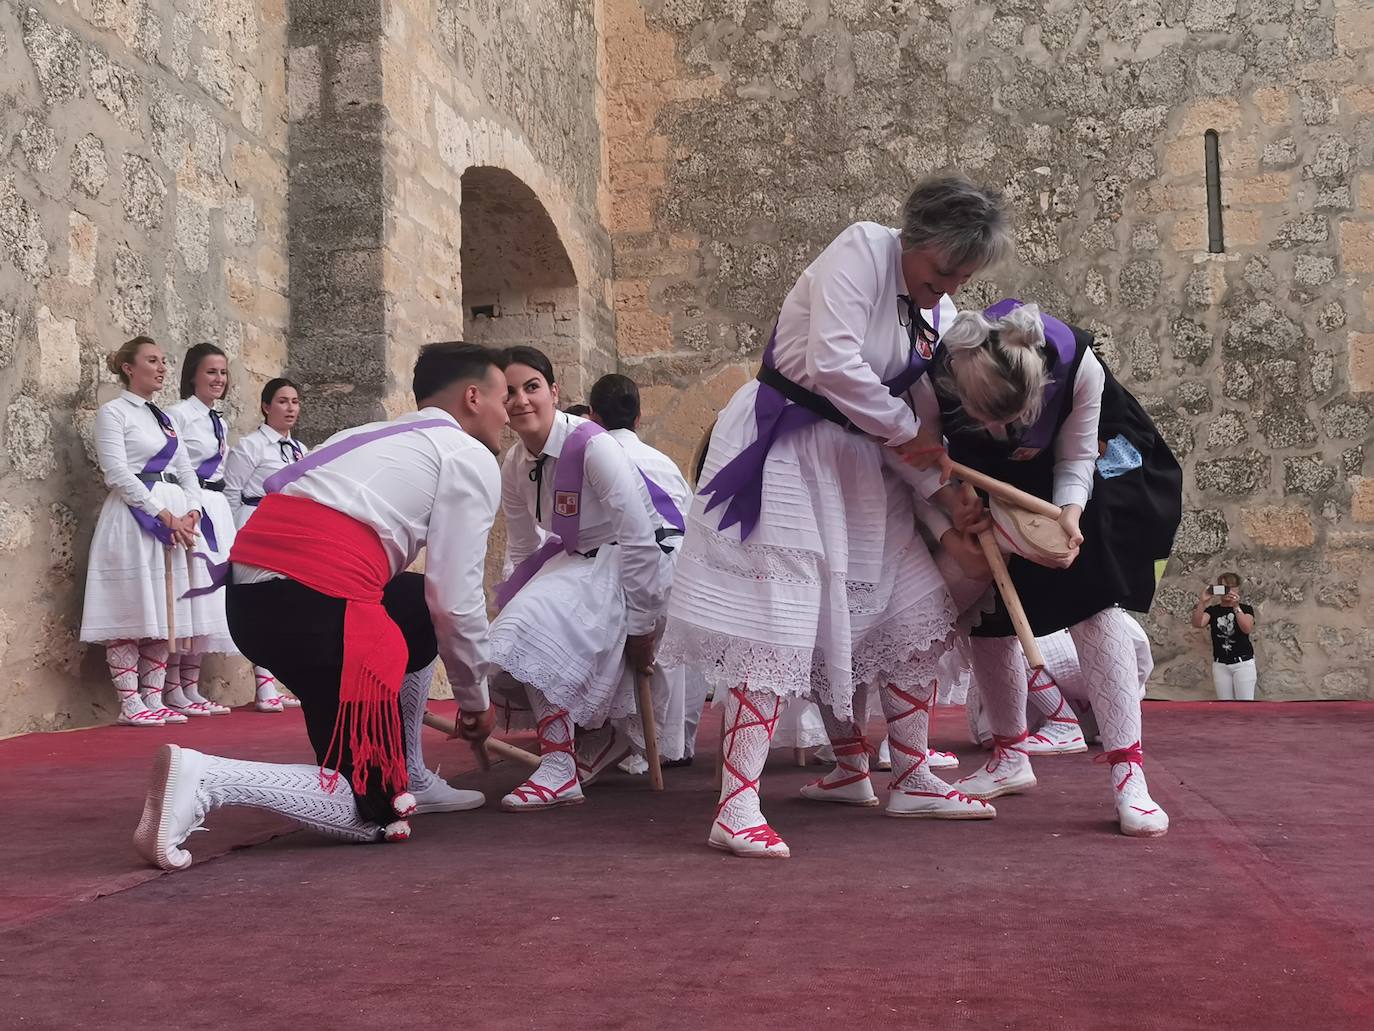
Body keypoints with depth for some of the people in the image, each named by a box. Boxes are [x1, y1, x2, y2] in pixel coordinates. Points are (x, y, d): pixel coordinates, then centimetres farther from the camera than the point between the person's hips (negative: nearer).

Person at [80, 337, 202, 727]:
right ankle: (129, 704, -4)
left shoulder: (165, 417, 21)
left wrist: (190, 513, -1)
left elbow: (185, 471, 18)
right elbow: (117, 473, -10)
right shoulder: (113, 412, 0)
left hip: (173, 520, 7)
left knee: (165, 612, 5)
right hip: (132, 517, -7)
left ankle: (153, 700, 10)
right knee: (131, 611, -8)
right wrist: (163, 514, -15)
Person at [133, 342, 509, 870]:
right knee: (374, 811, 1)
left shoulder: (375, 436, 30)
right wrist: (475, 698, 16)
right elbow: (457, 601, 0)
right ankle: (205, 779, -16)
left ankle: (409, 779, 27)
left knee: (421, 611, 30)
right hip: (318, 601, -9)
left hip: (250, 589, 9)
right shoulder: (470, 457, 6)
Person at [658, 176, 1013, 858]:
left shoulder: (941, 315, 9)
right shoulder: (862, 251, -14)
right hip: (785, 447, -8)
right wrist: (906, 429, -15)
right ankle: (737, 808, -15)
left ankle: (911, 781, 19)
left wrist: (947, 495, -7)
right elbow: (832, 363, -27)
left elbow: (913, 431, 8)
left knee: (918, 609, 7)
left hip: (860, 461, 8)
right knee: (778, 619, -16)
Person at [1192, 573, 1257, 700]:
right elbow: (1197, 623, -14)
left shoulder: (1245, 609, 0)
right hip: (1220, 664, 3)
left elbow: (1247, 629, -20)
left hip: (1243, 663, -3)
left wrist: (1236, 606, -29)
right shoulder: (1212, 610, 5)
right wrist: (1202, 601, -27)